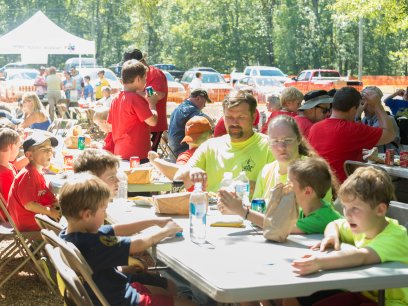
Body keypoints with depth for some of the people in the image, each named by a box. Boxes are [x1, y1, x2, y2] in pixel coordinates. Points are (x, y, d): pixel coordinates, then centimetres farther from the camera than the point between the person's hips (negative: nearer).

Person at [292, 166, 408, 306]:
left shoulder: (395, 237, -25)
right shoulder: (362, 226, 1)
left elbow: (361, 256, -44)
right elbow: (335, 224, 20)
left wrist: (321, 262, -57)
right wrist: (332, 235, -5)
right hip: (363, 294, 8)